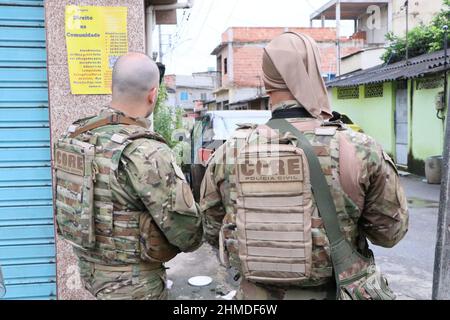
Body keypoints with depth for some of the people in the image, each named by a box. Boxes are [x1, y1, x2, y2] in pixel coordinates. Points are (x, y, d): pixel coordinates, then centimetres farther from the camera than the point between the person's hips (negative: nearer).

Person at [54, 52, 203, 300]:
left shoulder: (77, 135, -4)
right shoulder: (147, 154, -28)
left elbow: (78, 200, 7)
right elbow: (185, 230, -22)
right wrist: (192, 240, 0)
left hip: (89, 266, 7)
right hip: (132, 280, -7)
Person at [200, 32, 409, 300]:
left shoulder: (228, 153, -13)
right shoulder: (361, 150, -20)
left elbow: (213, 232, 0)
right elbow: (390, 231, -7)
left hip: (256, 294, 2)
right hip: (333, 293, -1)